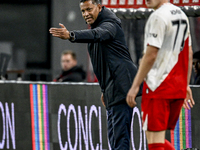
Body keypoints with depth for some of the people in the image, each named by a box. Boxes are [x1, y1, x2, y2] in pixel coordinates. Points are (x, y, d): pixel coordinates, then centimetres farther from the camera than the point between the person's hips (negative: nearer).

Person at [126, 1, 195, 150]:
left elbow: (150, 55, -16)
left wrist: (135, 86, -13)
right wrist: (186, 85, 24)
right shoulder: (182, 15, 16)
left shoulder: (158, 16, -12)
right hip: (179, 87, 9)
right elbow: (189, 54, 20)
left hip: (158, 85, -9)